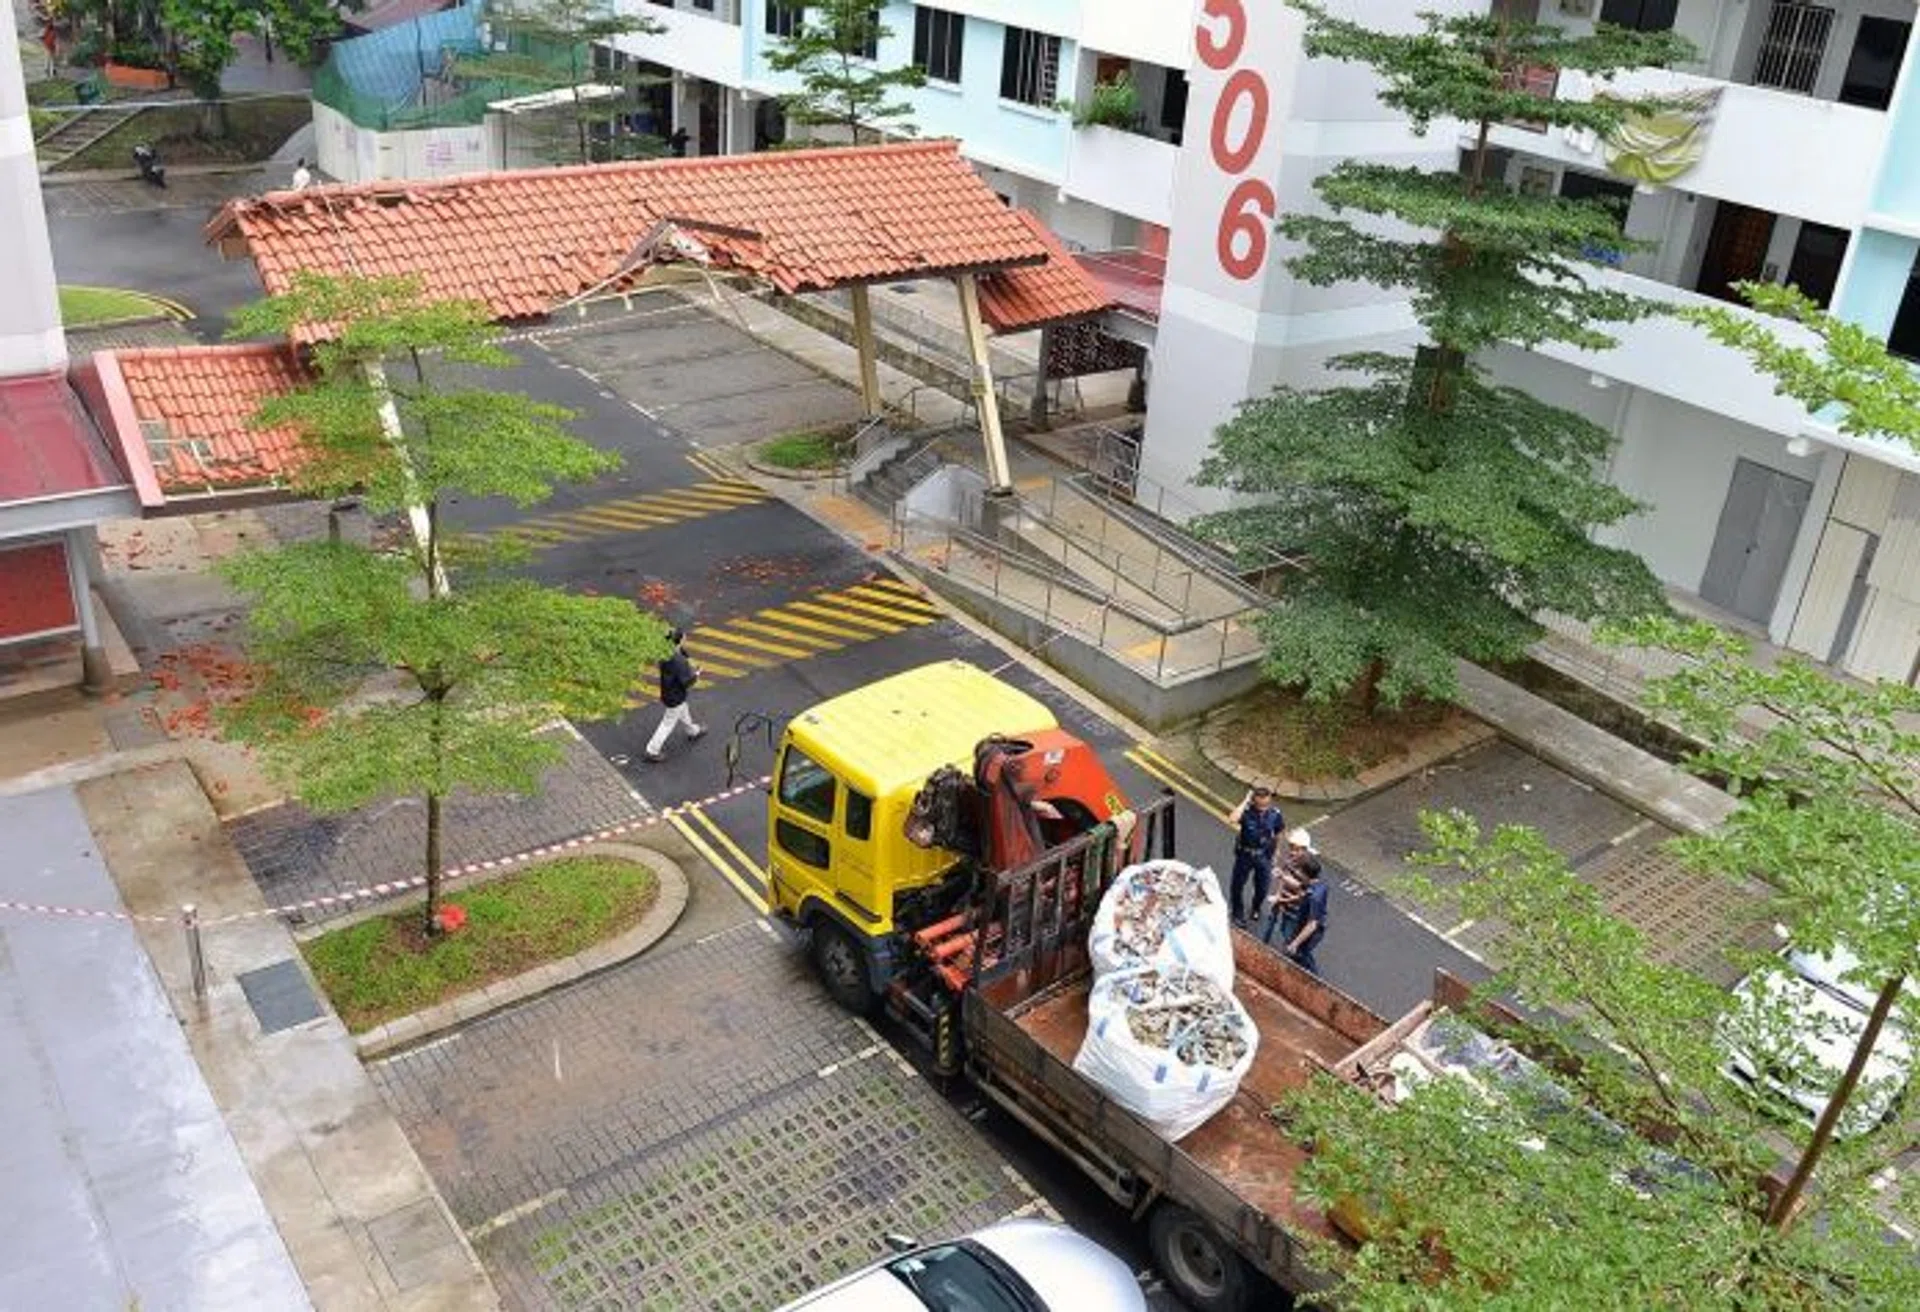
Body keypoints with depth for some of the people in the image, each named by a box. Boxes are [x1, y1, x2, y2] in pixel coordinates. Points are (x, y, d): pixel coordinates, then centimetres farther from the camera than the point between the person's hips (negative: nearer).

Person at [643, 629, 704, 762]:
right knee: (668, 724, 6)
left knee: (684, 712, 32)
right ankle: (652, 751, 13)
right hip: (675, 697, -9)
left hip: (667, 691, 9)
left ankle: (693, 731, 58)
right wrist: (696, 675, -9)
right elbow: (686, 682, -29)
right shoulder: (678, 661, -34)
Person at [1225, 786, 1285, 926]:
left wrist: (1274, 854, 10)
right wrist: (1246, 801, -40)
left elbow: (1277, 835, 1)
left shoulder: (1275, 814, -16)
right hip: (1245, 854, -2)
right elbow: (1232, 819, -48)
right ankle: (1237, 913, 39)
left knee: (1262, 887, 18)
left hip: (1264, 856, 2)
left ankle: (1256, 908, 49)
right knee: (1238, 884, 14)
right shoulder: (1247, 811, -25)